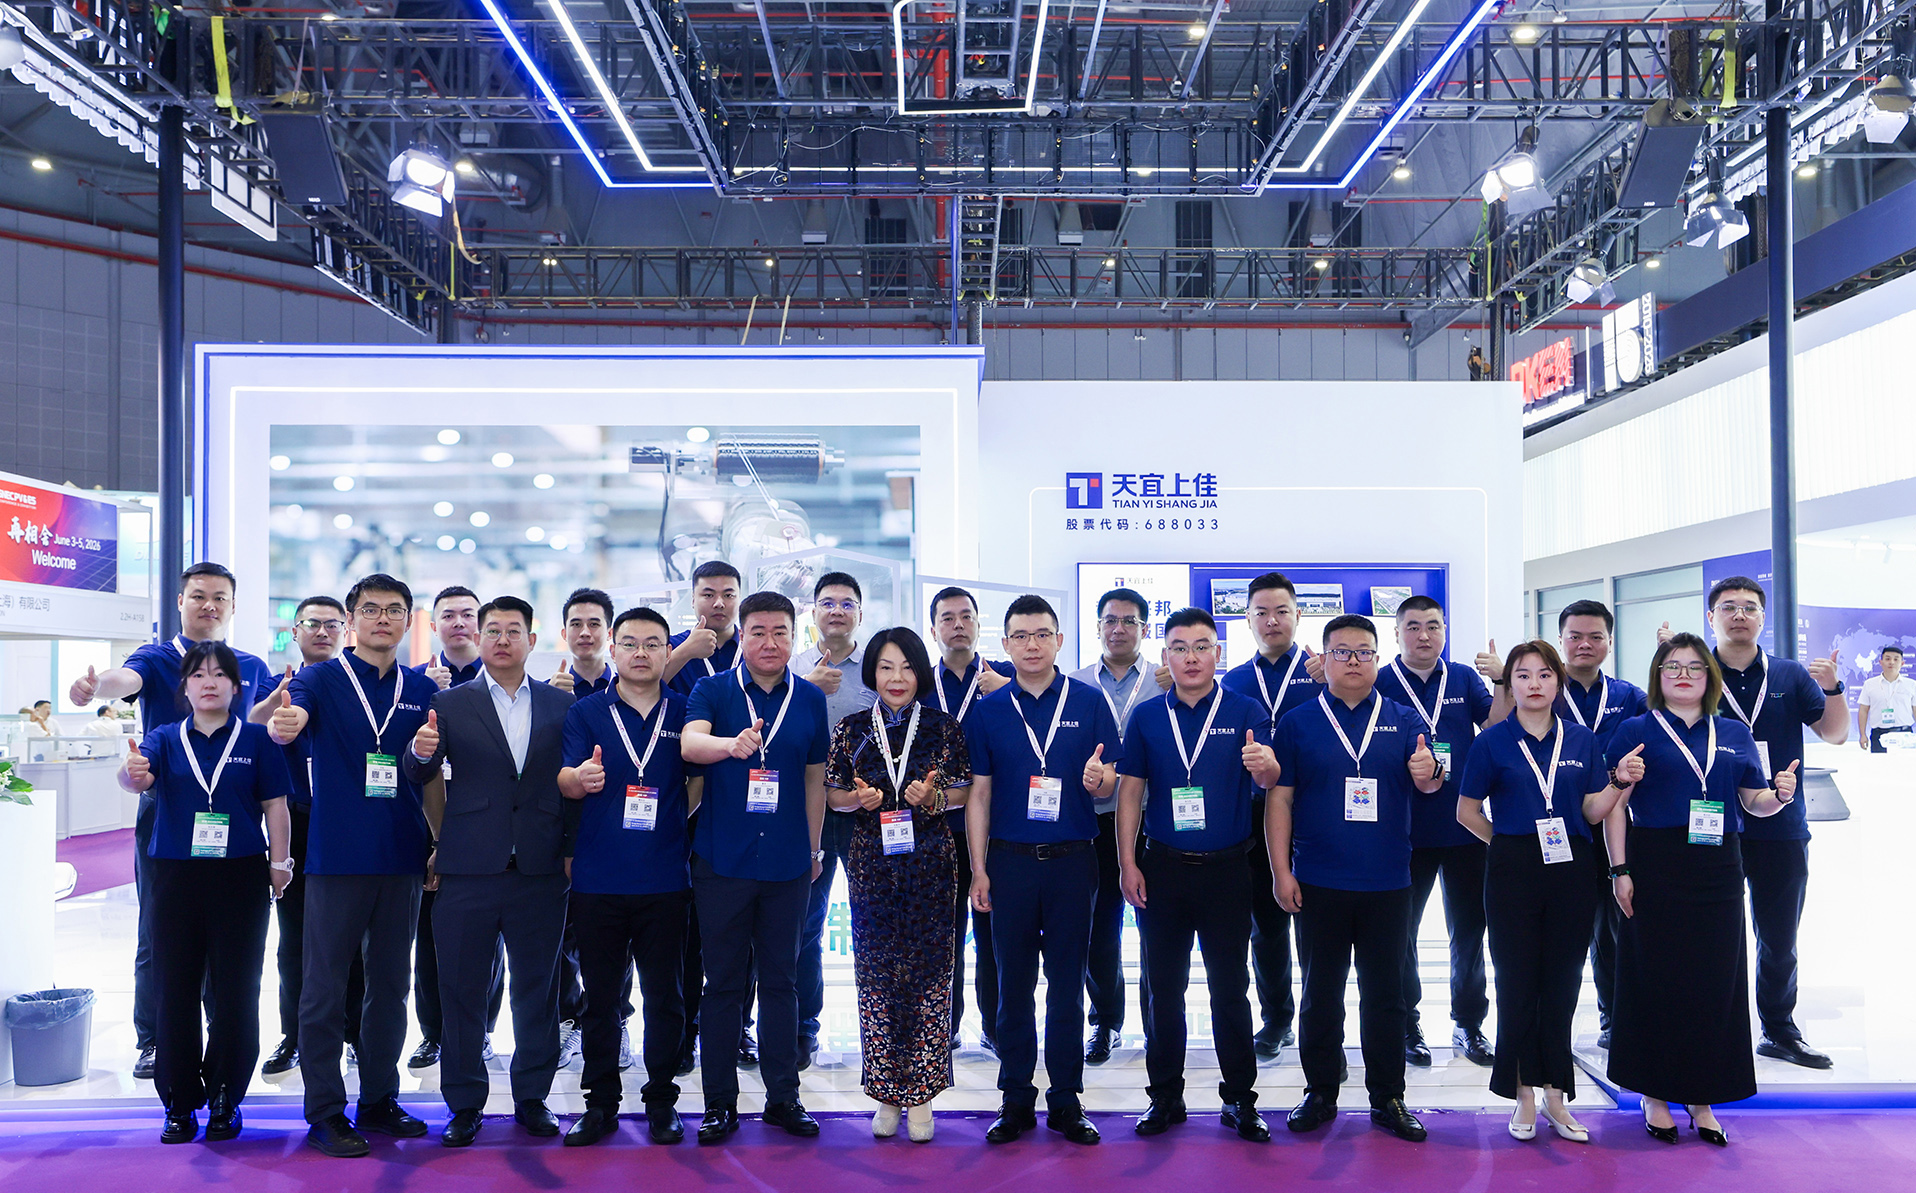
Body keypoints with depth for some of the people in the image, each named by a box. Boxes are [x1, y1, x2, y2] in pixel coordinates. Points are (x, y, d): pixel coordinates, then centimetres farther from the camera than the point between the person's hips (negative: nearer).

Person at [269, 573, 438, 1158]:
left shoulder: (423, 690, 9)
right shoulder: (322, 680, -1)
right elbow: (287, 724, -21)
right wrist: (281, 723, -44)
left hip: (402, 858, 4)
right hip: (337, 857, -4)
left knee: (390, 984, 12)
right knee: (326, 986, 1)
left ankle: (379, 1099, 24)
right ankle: (325, 1111, 11)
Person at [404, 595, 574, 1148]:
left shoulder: (561, 704, 7)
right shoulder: (450, 704, 4)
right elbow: (420, 777, -4)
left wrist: (571, 848, -1)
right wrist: (421, 751, -26)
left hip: (540, 871, 1)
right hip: (469, 870, -1)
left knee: (538, 991, 9)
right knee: (463, 992, 6)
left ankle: (533, 1098, 23)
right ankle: (465, 1105, 19)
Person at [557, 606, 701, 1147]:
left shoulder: (684, 712, 5)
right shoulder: (586, 712, 4)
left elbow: (699, 781, 9)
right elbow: (564, 781, -6)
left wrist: (667, 821, -3)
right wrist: (580, 778, -28)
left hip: (664, 880, 0)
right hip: (598, 878, 0)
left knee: (664, 995, 6)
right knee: (601, 995, 7)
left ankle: (661, 1102, 17)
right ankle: (601, 1103, 18)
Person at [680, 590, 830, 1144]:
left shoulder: (810, 699, 5)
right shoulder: (713, 690, -2)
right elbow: (690, 743, -23)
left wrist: (813, 849, 13)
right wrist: (732, 744, -44)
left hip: (787, 862, 2)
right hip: (722, 860, -2)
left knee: (780, 981, 10)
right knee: (723, 983, 6)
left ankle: (783, 1096, 21)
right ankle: (719, 1102, 17)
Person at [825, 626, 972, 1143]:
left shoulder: (943, 727, 4)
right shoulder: (851, 728, 5)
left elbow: (963, 791, 8)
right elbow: (832, 794, 9)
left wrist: (934, 797, -12)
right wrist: (858, 798, -12)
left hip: (929, 863, -1)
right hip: (871, 864, 1)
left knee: (928, 972, 0)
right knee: (875, 973, 2)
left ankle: (920, 1093, 11)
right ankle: (887, 1093, 15)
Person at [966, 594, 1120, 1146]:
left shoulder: (1089, 702, 2)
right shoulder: (988, 710, 5)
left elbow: (1109, 785, 2)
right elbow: (979, 794, 5)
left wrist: (1098, 778, -22)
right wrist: (979, 868, 0)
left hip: (1071, 858, -1)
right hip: (1010, 859, 1)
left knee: (1067, 984, 6)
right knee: (1014, 982, 6)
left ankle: (1066, 1100, 17)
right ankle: (1016, 1100, 17)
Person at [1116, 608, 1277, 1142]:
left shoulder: (1246, 712, -3)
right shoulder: (1146, 716, 3)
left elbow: (1269, 778, -16)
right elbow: (1130, 791, 4)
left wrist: (1263, 765, -41)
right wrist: (1128, 864, -3)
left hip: (1225, 870, -2)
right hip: (1162, 868, 2)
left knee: (1230, 988, 6)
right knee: (1164, 987, 9)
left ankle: (1240, 1099, 19)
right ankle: (1165, 1096, 21)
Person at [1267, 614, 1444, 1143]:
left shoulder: (1404, 721, 6)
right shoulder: (1297, 723, 2)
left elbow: (1427, 785, 0)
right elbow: (1279, 799, 0)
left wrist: (1429, 774, -25)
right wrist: (1281, 871, -6)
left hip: (1387, 883, 1)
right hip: (1318, 884, -1)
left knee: (1385, 993, 9)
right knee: (1320, 993, 8)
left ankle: (1388, 1098, 19)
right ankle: (1320, 1094, 20)